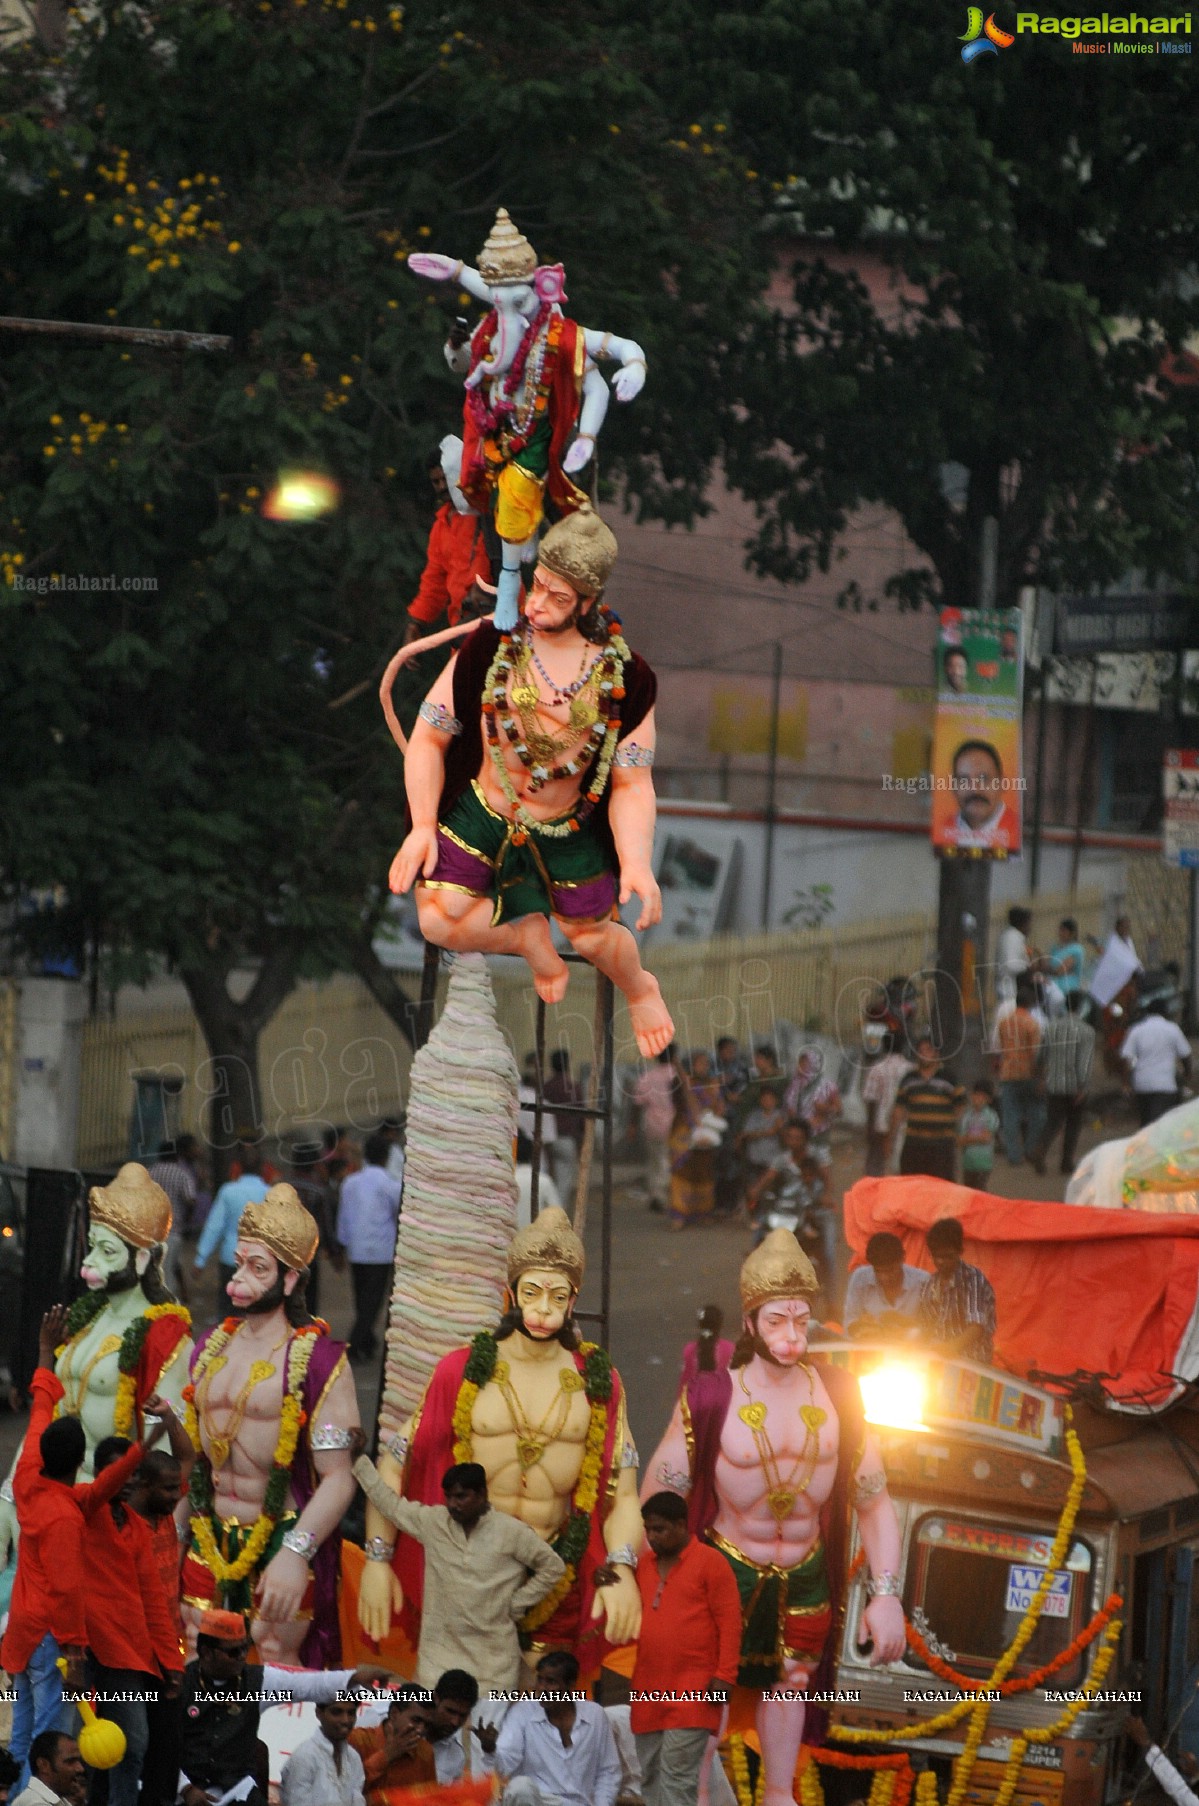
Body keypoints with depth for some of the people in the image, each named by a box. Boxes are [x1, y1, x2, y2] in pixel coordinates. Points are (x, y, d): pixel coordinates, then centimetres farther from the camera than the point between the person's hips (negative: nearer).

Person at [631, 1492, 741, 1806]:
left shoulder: (710, 1562, -3)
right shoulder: (643, 1564, 15)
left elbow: (730, 1623, -7)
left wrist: (724, 1676, -13)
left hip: (693, 1691, -6)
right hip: (648, 1689, 6)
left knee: (677, 1774, -13)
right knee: (649, 1775, 7)